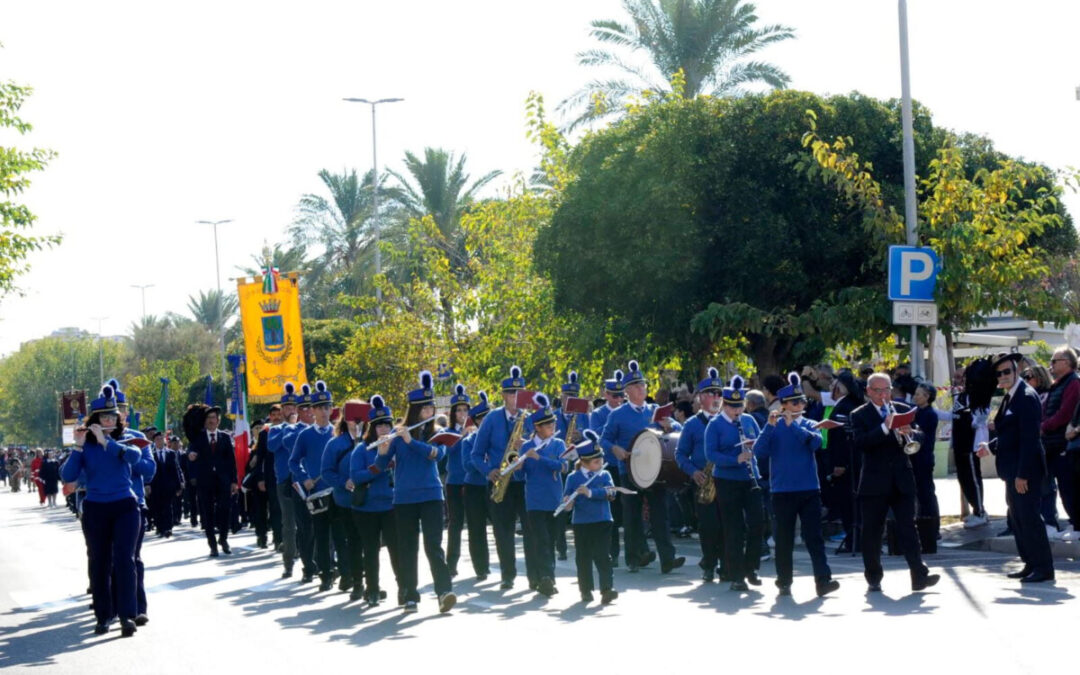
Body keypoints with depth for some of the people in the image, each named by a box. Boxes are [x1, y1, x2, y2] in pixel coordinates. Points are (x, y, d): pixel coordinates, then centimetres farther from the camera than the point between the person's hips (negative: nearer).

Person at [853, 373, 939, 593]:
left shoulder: (902, 409, 12)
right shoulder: (860, 415, 1)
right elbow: (860, 443, -15)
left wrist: (910, 433, -15)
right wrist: (884, 427, -24)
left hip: (902, 480, 2)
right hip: (874, 482, -2)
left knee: (907, 527, -2)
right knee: (872, 531, 2)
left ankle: (919, 576, -6)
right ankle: (874, 578, 12)